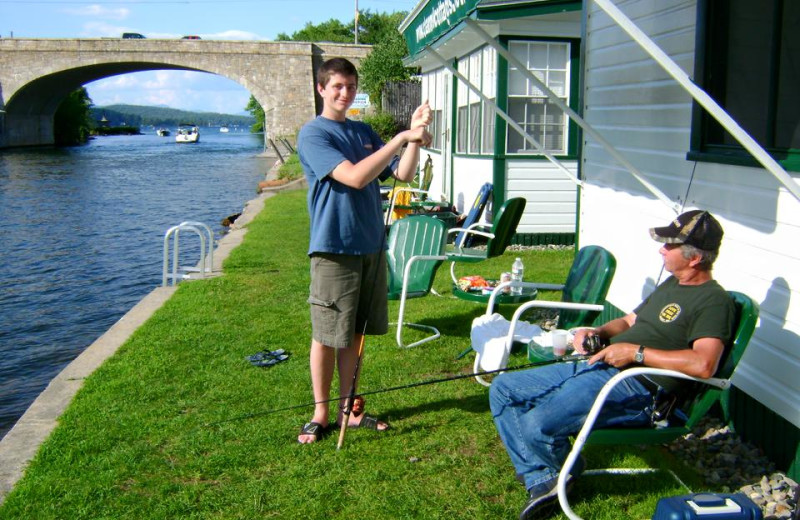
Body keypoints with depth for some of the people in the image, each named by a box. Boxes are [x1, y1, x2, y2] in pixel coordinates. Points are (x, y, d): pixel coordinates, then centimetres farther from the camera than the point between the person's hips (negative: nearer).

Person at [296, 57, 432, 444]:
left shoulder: (364, 132, 15)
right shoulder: (313, 133, -7)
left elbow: (403, 174, 8)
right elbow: (355, 177, -20)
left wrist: (415, 133, -5)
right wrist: (401, 138, -19)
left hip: (371, 245, 6)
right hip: (334, 248, -6)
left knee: (354, 333, 12)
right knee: (327, 336, 2)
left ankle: (348, 409, 23)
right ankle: (321, 413, 17)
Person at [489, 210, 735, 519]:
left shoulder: (713, 300, -11)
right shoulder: (671, 285, 20)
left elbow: (703, 364, -26)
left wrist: (636, 352, -20)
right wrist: (598, 332, 8)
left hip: (637, 388, -10)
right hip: (598, 365, 10)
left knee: (537, 424, -28)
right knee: (502, 389, 4)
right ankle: (542, 481, 1)